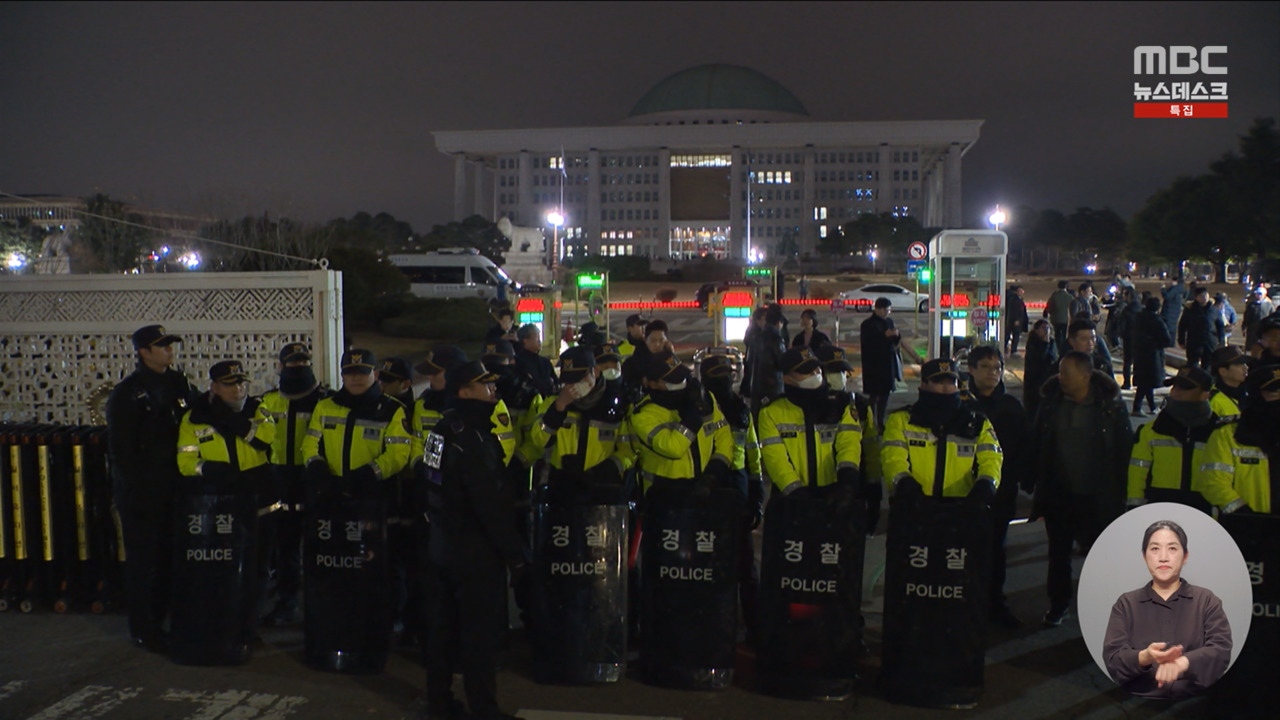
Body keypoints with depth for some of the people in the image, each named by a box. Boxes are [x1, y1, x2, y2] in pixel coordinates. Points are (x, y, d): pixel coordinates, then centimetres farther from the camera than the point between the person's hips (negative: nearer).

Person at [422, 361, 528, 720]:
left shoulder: (444, 428, 6)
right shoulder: (472, 436, -22)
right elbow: (490, 503, -26)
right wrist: (515, 553, -21)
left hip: (441, 544, 9)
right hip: (475, 551, -9)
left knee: (444, 626, 17)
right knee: (480, 633, 1)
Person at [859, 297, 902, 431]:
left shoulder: (889, 321, 12)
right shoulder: (868, 324, -9)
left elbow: (895, 341, 16)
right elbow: (867, 343, -19)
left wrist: (897, 335, -7)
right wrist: (885, 336, -25)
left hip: (888, 364, 7)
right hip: (874, 365, -7)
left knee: (885, 394, 11)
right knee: (874, 396, -5)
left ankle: (881, 423, 20)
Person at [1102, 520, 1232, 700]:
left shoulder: (1207, 600, 13)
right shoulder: (1126, 604, 12)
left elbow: (1221, 651, -2)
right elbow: (1113, 660, 1)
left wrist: (1183, 662, -23)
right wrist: (1145, 658, -21)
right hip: (1139, 704, 0)